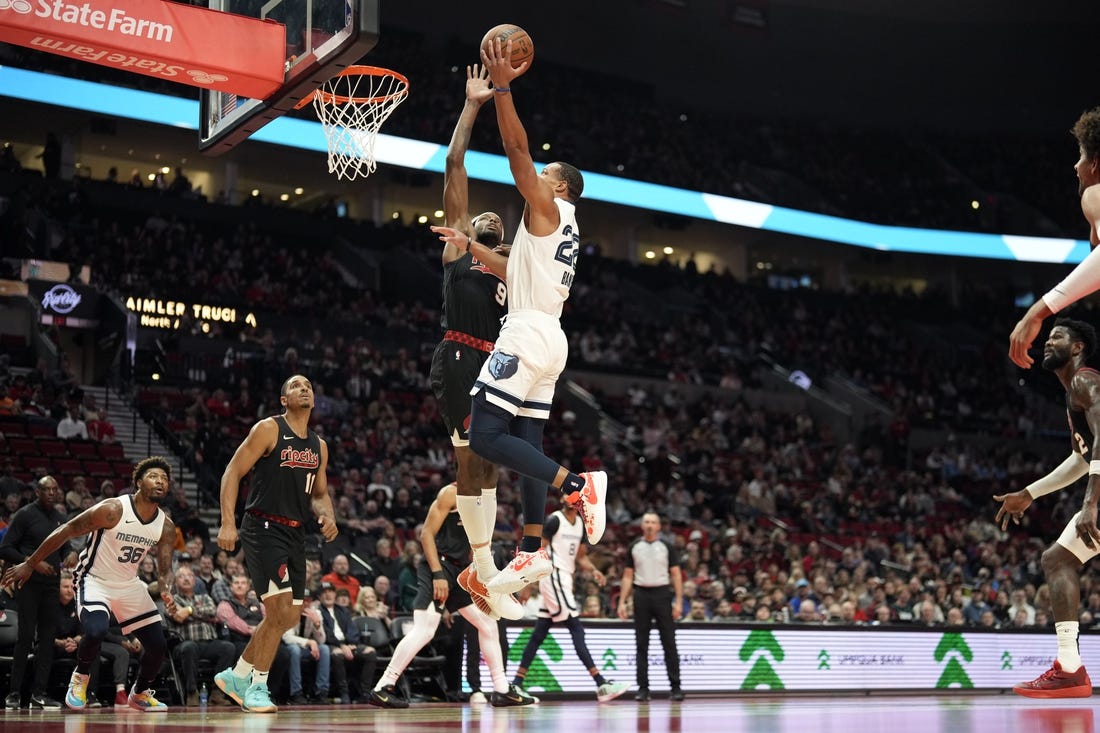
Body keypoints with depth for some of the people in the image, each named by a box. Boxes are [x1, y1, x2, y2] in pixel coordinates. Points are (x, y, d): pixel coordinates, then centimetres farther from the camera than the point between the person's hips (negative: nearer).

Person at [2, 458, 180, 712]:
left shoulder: (166, 527, -7)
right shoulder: (112, 510, -23)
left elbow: (165, 569, -1)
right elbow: (65, 531, -16)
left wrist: (166, 592, -25)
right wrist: (29, 565, -13)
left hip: (129, 585, 5)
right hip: (95, 580, -5)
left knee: (158, 645, 0)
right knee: (96, 631, -33)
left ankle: (140, 694, 28)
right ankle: (80, 677, -1)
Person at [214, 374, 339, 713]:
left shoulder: (319, 446, 13)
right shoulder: (269, 429, -7)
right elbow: (232, 473, -10)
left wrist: (327, 516, -1)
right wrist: (228, 524, -19)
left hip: (295, 533, 8)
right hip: (263, 529, -8)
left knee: (289, 616, 11)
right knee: (280, 609, -15)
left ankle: (236, 676, 26)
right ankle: (257, 686, 0)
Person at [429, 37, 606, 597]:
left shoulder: (547, 208, -4)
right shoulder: (562, 227, 23)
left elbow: (517, 151, -14)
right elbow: (517, 267, 34)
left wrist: (502, 89, -13)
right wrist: (468, 245, 37)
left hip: (528, 335, -10)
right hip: (547, 339, 10)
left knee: (486, 436, -14)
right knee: (526, 441, 9)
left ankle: (577, 484, -24)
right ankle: (532, 553, 9)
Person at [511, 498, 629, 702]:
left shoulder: (580, 523, 14)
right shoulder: (554, 520, -11)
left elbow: (580, 555, 21)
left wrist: (594, 570, 2)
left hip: (565, 578, 9)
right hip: (554, 577, -9)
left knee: (539, 635, 9)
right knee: (577, 631, -12)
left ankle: (516, 685, 13)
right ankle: (602, 685, -14)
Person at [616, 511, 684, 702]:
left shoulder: (666, 547, 4)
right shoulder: (634, 547, 8)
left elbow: (676, 574, 3)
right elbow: (628, 576, 10)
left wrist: (678, 602, -6)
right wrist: (622, 602, 2)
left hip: (662, 594, -1)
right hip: (641, 595, 2)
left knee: (669, 642, -2)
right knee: (641, 644, 2)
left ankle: (675, 686, 3)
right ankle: (643, 688, 6)